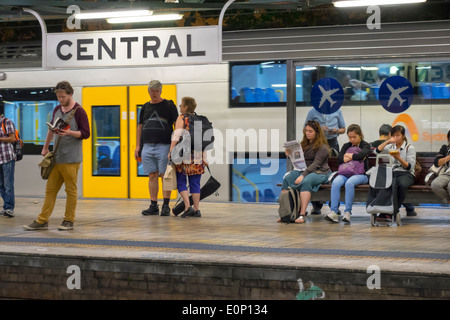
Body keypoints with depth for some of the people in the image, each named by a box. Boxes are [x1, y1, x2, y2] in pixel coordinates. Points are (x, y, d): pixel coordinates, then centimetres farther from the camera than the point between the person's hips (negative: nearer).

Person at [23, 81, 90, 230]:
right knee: (50, 189, 6)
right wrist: (45, 147, 30)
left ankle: (69, 221, 11)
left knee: (71, 189, 2)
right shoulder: (57, 110, 13)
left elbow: (86, 133, -9)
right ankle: (42, 221, 8)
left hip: (71, 159, -6)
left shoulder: (79, 111, -7)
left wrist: (70, 132, -22)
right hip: (56, 157, 6)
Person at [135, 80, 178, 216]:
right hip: (147, 146, 4)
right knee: (152, 176, 5)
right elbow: (140, 127, 20)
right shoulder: (145, 107, 16)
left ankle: (166, 206, -3)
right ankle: (153, 206, 7)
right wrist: (137, 146, 14)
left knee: (165, 176, -6)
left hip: (164, 146, -4)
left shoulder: (169, 105, 3)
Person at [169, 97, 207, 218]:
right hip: (197, 155, 5)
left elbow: (177, 135, -14)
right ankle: (197, 210, 5)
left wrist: (171, 151, -18)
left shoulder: (182, 118, -3)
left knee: (181, 182, 3)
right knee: (195, 183, 9)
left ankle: (188, 207, -11)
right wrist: (204, 158, 13)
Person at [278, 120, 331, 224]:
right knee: (286, 178, -22)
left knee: (305, 181, -38)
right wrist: (290, 155, -1)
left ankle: (302, 214, -42)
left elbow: (316, 164, -16)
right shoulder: (304, 144, 18)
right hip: (303, 170, 6)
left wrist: (303, 175, -26)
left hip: (320, 172, -6)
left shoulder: (322, 147, -6)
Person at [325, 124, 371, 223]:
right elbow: (339, 158, 2)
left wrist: (349, 156, -2)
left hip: (361, 174, -4)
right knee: (335, 182, -29)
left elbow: (362, 155, -16)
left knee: (349, 183, -37)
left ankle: (347, 212, -32)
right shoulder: (346, 146, 19)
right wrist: (355, 158, -9)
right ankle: (333, 212, -36)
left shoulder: (365, 145, 7)